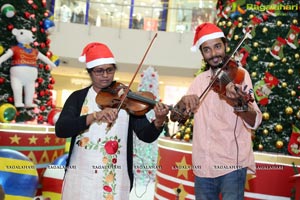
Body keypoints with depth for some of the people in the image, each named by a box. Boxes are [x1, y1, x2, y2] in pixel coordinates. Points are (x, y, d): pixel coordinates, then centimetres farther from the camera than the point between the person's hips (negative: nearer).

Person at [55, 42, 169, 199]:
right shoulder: (78, 97, 3)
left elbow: (146, 136, -8)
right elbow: (60, 129, -12)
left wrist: (158, 122, -29)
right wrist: (94, 116, -25)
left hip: (115, 179, -1)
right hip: (80, 177, 1)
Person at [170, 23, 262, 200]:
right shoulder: (200, 80, 10)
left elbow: (255, 122, -17)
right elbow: (174, 116, 7)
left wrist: (240, 103, -37)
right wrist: (184, 102, -14)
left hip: (232, 163, -4)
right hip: (202, 165, 5)